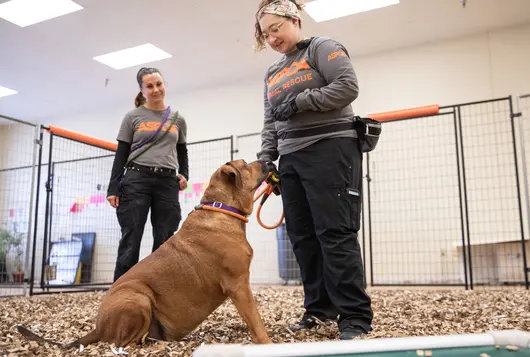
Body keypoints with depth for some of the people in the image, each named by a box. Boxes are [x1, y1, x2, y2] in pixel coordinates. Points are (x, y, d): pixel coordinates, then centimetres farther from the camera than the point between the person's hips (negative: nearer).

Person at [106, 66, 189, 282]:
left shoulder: (178, 120, 15)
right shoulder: (132, 117, 8)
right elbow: (121, 155, 5)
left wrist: (184, 175, 2)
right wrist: (113, 189, -4)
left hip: (167, 183, 2)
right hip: (136, 181, -2)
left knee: (164, 243, 1)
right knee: (130, 242, -5)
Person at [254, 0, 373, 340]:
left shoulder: (322, 48, 4)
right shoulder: (273, 73, 24)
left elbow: (348, 86, -10)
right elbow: (271, 123, 21)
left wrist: (300, 101, -14)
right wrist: (265, 159, 7)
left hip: (330, 150, -7)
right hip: (291, 159, 7)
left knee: (335, 233, -11)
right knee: (302, 236, 4)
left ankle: (355, 317, -6)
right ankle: (319, 307, 13)